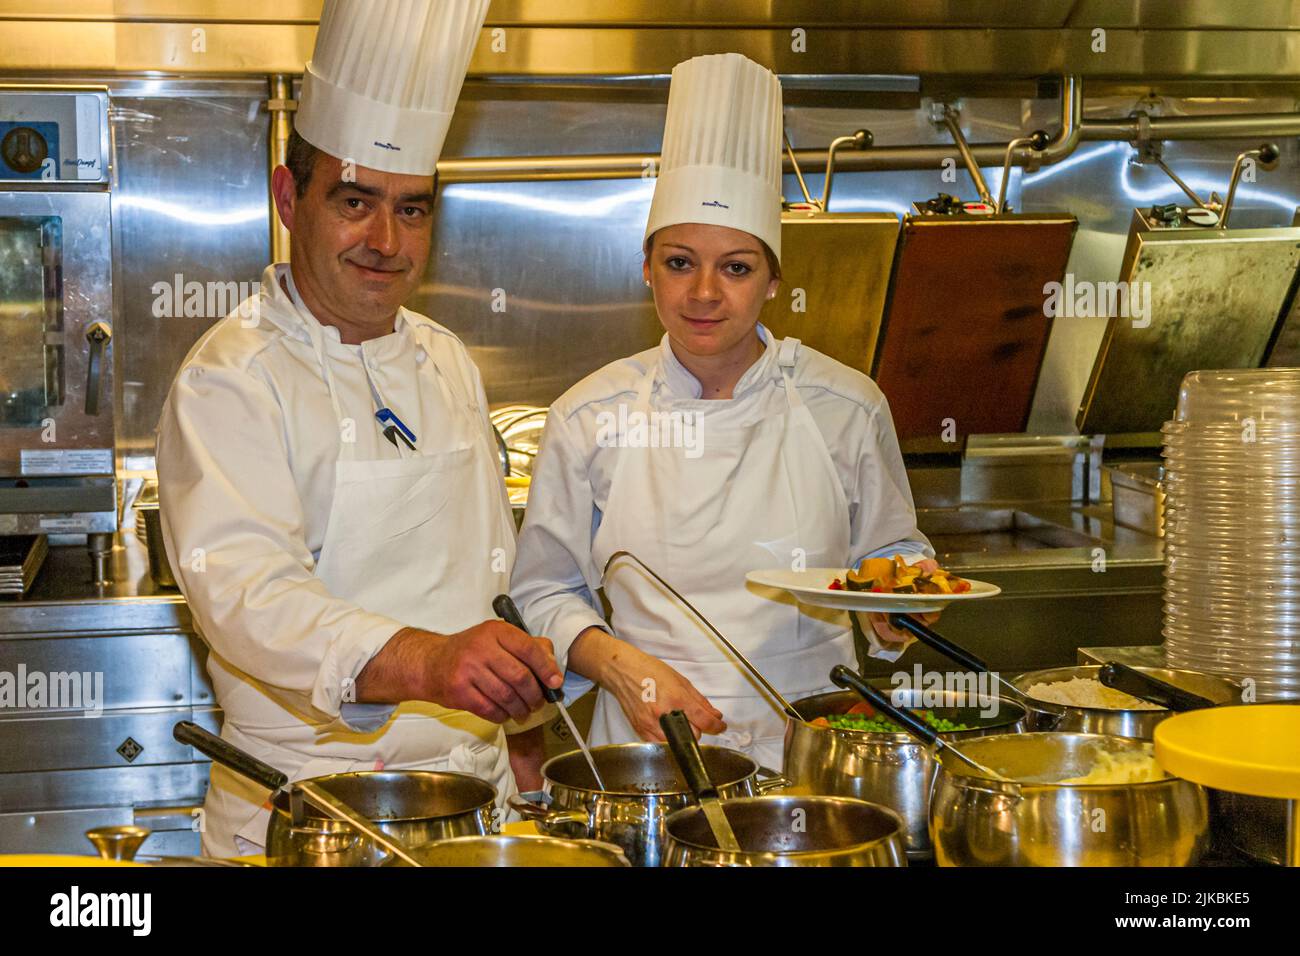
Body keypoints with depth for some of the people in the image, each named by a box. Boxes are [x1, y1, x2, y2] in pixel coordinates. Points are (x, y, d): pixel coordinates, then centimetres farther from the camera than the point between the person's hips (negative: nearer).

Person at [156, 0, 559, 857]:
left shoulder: (447, 364, 11)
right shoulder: (231, 380, -11)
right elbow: (243, 587, -26)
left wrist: (517, 714, 9)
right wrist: (424, 662, -40)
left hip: (476, 787, 6)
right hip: (309, 810, -5)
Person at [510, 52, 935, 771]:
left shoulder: (847, 407, 3)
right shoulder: (590, 415, 2)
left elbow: (893, 553, 14)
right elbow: (544, 590, 9)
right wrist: (620, 665, -8)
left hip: (809, 741, 0)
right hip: (646, 741, 0)